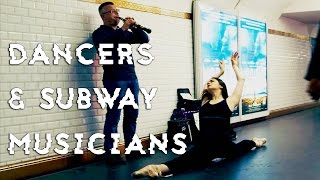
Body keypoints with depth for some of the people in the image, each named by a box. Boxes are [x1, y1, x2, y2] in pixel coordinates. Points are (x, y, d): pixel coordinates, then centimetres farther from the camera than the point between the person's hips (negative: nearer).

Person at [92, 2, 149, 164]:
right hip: (114, 79, -6)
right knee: (113, 117, -6)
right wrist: (123, 29, -17)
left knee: (132, 115, 9)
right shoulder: (99, 33, 3)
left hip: (132, 78, 7)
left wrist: (134, 28, 0)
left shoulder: (125, 33, 20)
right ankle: (110, 153, -1)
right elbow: (105, 45, -19)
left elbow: (144, 40, 14)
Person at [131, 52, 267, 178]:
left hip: (223, 145, 0)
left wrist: (234, 65, 20)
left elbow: (241, 80, 4)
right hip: (204, 146, 1)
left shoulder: (229, 102, 1)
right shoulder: (205, 102, 12)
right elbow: (207, 85, 28)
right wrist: (221, 71, 38)